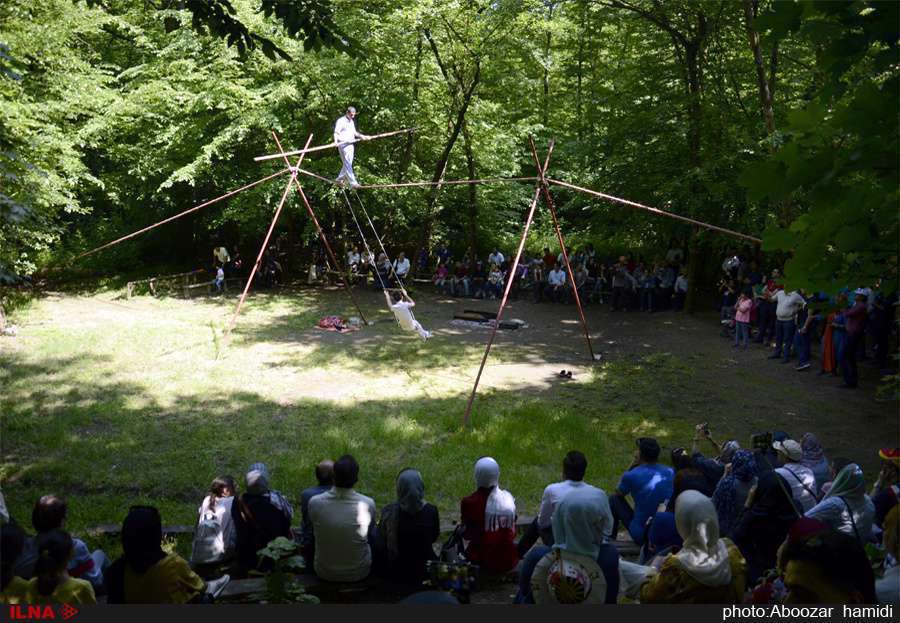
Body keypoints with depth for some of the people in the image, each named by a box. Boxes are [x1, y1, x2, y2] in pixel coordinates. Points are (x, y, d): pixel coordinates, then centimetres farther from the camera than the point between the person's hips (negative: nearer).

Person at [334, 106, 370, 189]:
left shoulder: (351, 122, 19)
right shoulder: (341, 121, -8)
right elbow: (336, 133, -17)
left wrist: (362, 136, 24)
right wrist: (336, 141, -35)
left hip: (351, 144, 9)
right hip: (343, 145, -9)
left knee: (348, 163, 11)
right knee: (347, 164, -12)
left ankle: (339, 179, 24)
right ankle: (353, 183, -19)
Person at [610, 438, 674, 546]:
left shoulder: (631, 475, -13)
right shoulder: (670, 472, -1)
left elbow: (618, 493, 10)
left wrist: (632, 466, 5)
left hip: (642, 536, -4)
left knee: (614, 500, 14)